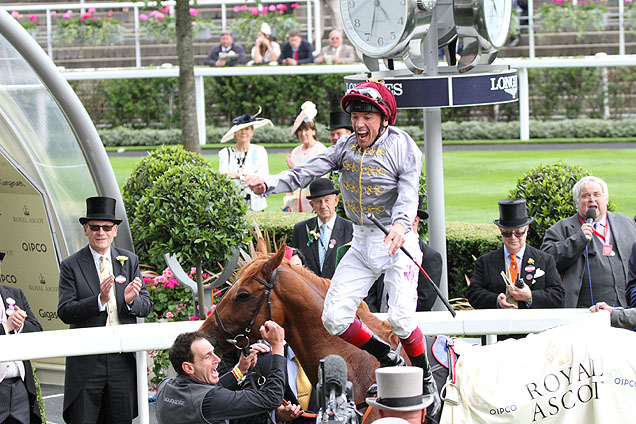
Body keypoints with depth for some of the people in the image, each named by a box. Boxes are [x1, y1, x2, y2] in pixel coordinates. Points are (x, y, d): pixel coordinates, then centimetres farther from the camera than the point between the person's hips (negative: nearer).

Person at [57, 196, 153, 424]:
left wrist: (131, 300, -16)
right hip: (86, 360, -3)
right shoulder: (71, 266, 0)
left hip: (123, 360, 3)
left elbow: (146, 305, 7)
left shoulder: (130, 261, 10)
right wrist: (100, 300, -23)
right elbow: (64, 312, -9)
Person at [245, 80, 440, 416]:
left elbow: (408, 194, -22)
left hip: (396, 242, -6)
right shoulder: (347, 146, 6)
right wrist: (269, 184, -18)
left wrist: (401, 224, -43)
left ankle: (426, 379, 8)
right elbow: (307, 173, -2)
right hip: (361, 244, 6)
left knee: (400, 318, -18)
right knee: (334, 318, -2)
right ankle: (389, 360, 20)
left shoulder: (403, 147, -9)